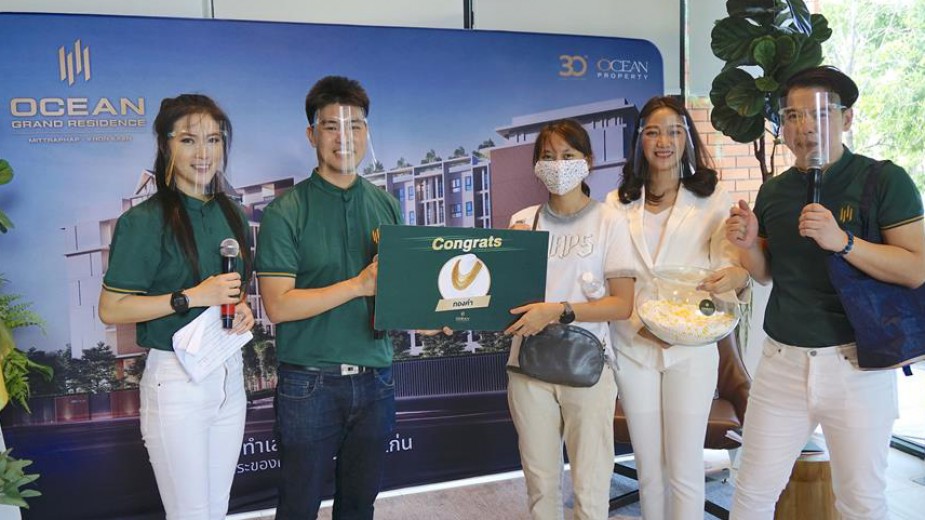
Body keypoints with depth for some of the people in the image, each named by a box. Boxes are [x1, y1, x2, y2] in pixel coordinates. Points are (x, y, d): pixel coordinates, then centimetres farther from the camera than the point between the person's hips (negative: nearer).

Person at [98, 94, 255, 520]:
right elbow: (110, 309, -13)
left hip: (230, 374, 6)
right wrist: (191, 297, -21)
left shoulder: (232, 216, 8)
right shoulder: (145, 221, -12)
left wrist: (242, 310, 0)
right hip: (176, 378, -6)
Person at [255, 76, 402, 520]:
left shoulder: (386, 206, 6)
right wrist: (358, 285, -20)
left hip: (375, 379, 4)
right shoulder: (285, 212, -8)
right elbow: (278, 305, -14)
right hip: (310, 384, -4)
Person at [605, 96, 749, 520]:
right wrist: (638, 323, -12)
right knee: (649, 472, 13)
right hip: (634, 346, 2)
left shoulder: (713, 199, 1)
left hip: (691, 346, -2)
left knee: (685, 472, 2)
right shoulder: (617, 203, 6)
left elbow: (732, 259, -9)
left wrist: (735, 275, -32)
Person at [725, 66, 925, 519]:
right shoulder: (773, 191, 7)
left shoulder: (885, 180, -6)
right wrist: (747, 244, -5)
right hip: (782, 362, 4)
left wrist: (843, 241, -26)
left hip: (857, 363, -3)